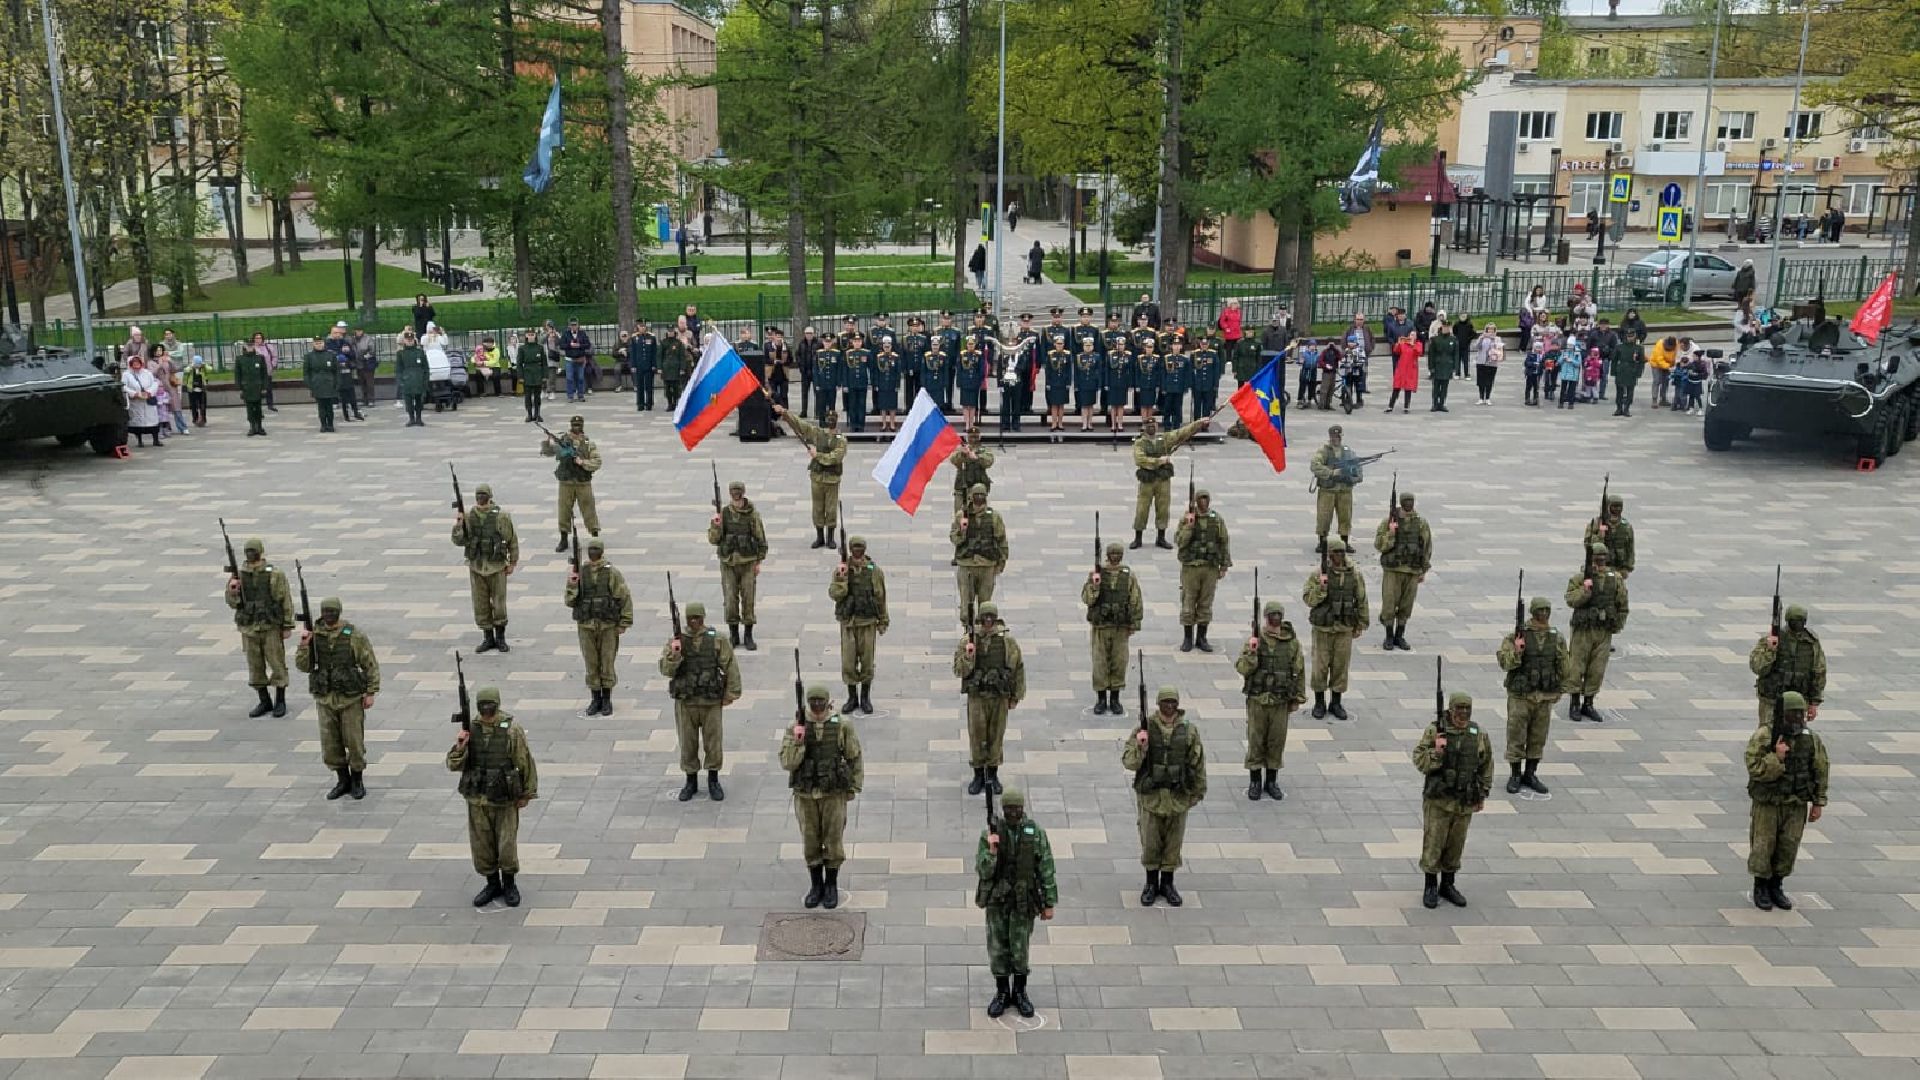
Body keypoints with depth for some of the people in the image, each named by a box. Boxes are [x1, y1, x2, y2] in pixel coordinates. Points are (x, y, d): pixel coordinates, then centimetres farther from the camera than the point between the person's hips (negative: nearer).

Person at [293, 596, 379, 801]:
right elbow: (303, 666, -2)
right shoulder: (314, 634, -1)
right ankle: (343, 781, 23)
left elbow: (371, 665, -5)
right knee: (330, 744, 8)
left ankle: (357, 781, 20)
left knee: (354, 742, 2)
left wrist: (371, 693, -9)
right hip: (325, 699, 3)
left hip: (351, 698, -3)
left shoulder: (354, 635, -10)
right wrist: (304, 644, -17)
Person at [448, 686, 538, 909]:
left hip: (505, 800, -3)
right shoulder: (469, 729, -2)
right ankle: (492, 885, 29)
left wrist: (526, 794, -1)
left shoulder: (512, 730, -11)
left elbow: (526, 763, -4)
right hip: (477, 800, 3)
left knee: (507, 846, 2)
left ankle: (509, 884, 23)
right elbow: (454, 765, 0)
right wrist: (460, 746, -19)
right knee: (481, 846, 11)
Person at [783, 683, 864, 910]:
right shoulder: (796, 727, -5)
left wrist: (853, 788, 2)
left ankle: (832, 887, 22)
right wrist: (797, 741, -23)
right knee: (811, 843, 11)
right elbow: (787, 763, -9)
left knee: (833, 842, 6)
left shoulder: (842, 726, -8)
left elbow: (856, 758, 2)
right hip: (805, 795, 1)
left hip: (834, 794, -1)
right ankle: (816, 886, 26)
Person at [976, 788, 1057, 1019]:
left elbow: (1046, 870, -3)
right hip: (996, 899, 1)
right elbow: (983, 872, -11)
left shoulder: (1036, 833, -9)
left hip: (1024, 900, -1)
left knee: (1020, 948, 7)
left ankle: (1020, 992, 27)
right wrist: (992, 850, -29)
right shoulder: (990, 833, -10)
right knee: (998, 947, 9)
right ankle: (1002, 993, 27)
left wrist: (1049, 904, -3)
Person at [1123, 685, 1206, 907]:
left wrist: (1198, 792, 8)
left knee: (1173, 843, 10)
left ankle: (1167, 884, 26)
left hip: (1178, 797, 1)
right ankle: (1151, 884, 24)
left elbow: (1198, 763, 6)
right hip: (1150, 796, -1)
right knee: (1150, 843, 7)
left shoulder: (1189, 730, -2)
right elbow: (1128, 762, -8)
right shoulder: (1145, 728, -6)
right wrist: (1140, 746, -25)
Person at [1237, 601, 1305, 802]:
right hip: (1257, 701, -1)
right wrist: (1252, 652, -24)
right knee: (1255, 741, 5)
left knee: (1277, 741, 9)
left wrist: (1298, 699, 6)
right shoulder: (1255, 640, -5)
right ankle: (1254, 782, 18)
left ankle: (1272, 782, 23)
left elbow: (1299, 672, 6)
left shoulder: (1292, 643, 0)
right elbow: (1242, 669, -9)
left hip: (1281, 703, 2)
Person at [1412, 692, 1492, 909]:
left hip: (1465, 803, 3)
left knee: (1455, 845, 12)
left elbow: (1486, 766, 11)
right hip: (1438, 800, -3)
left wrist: (1482, 795, 10)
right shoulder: (1434, 731, -9)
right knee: (1433, 844, 2)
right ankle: (1431, 888, 15)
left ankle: (1447, 886, 27)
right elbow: (1420, 762, -10)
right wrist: (1436, 751, -28)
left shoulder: (1479, 735, 1)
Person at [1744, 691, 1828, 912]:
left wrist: (1818, 803, 5)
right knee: (1763, 846, 3)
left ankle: (1776, 887, 25)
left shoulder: (1811, 740, -4)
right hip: (1767, 803, -3)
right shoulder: (1763, 736, -16)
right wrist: (1777, 758, -31)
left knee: (1788, 848, 8)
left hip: (1796, 805, 3)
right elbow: (1754, 769, -19)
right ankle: (1760, 889, 19)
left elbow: (1821, 770, 5)